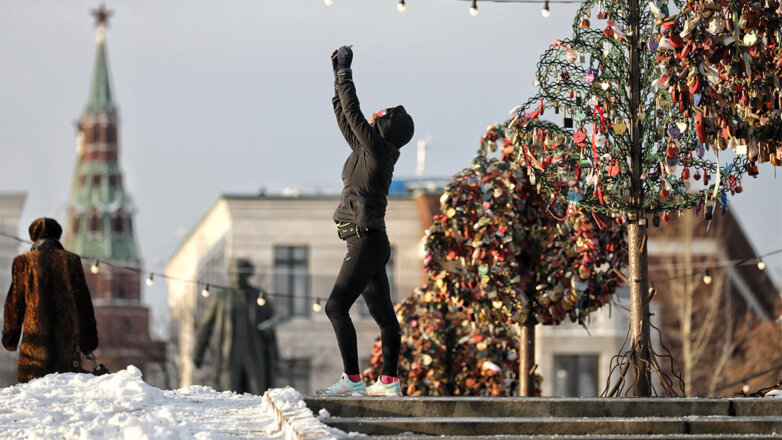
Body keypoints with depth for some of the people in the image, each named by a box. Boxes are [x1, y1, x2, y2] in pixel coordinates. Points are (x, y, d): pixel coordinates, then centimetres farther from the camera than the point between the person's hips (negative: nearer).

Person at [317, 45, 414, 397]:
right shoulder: (367, 149, 13)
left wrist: (345, 71, -5)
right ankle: (389, 381, 12)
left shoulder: (379, 148, -10)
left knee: (336, 306, -14)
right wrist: (339, 75, 20)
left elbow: (352, 112, -12)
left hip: (367, 241, -10)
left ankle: (353, 380, -17)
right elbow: (344, 115, 22)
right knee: (383, 314, 9)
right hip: (369, 243, 10)